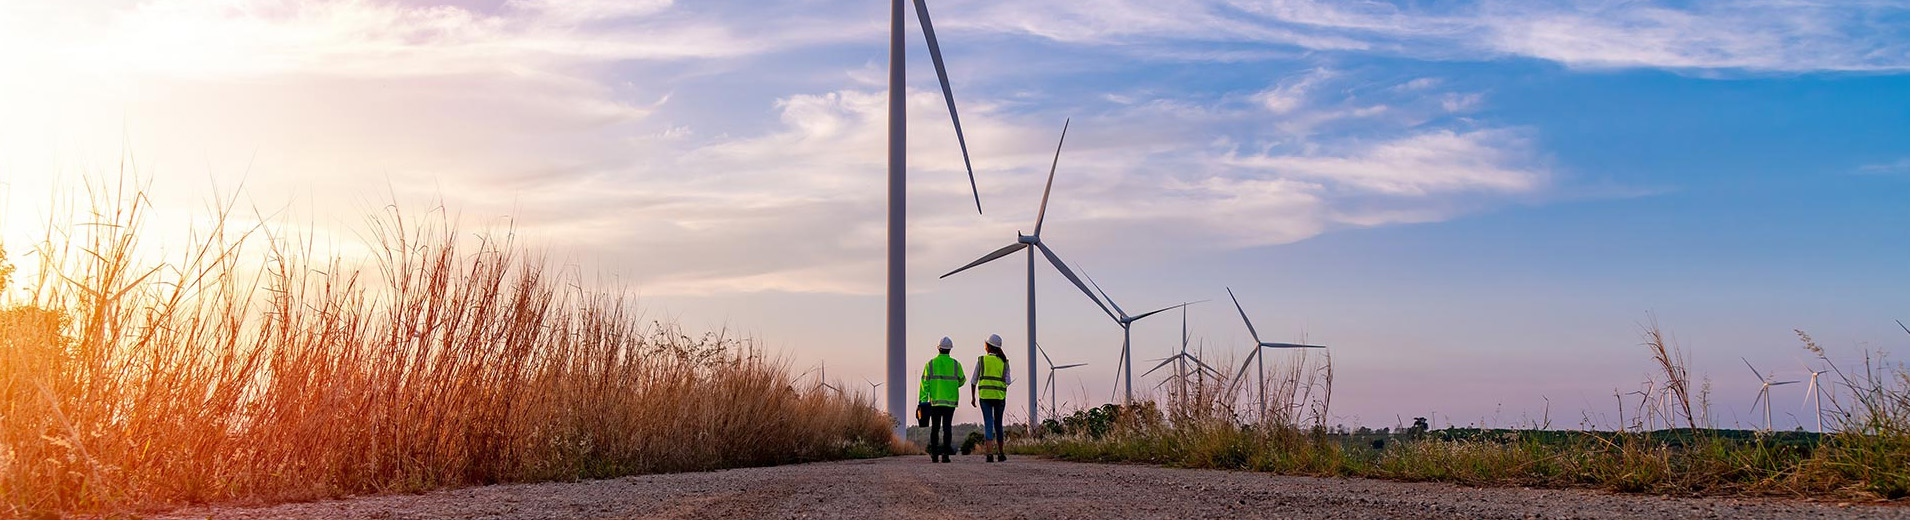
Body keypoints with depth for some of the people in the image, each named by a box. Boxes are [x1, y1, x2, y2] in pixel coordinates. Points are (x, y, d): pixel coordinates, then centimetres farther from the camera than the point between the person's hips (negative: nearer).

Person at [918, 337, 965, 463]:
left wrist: (922, 401, -6)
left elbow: (925, 384, -5)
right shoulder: (955, 364, 1)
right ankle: (945, 454, -12)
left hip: (934, 401, 1)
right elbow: (962, 380, 13)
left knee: (935, 428, 10)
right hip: (950, 401, 0)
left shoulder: (930, 364, 0)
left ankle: (934, 455, 11)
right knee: (947, 427, -1)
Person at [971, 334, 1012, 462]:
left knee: (988, 423, -4)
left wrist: (973, 397, 14)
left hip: (984, 395, -1)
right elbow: (1008, 381, 0)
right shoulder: (1004, 361, 3)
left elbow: (974, 381, 4)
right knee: (998, 423, 15)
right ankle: (1001, 453, 21)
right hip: (1000, 396, 1)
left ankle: (989, 453, -16)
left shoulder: (981, 360, 1)